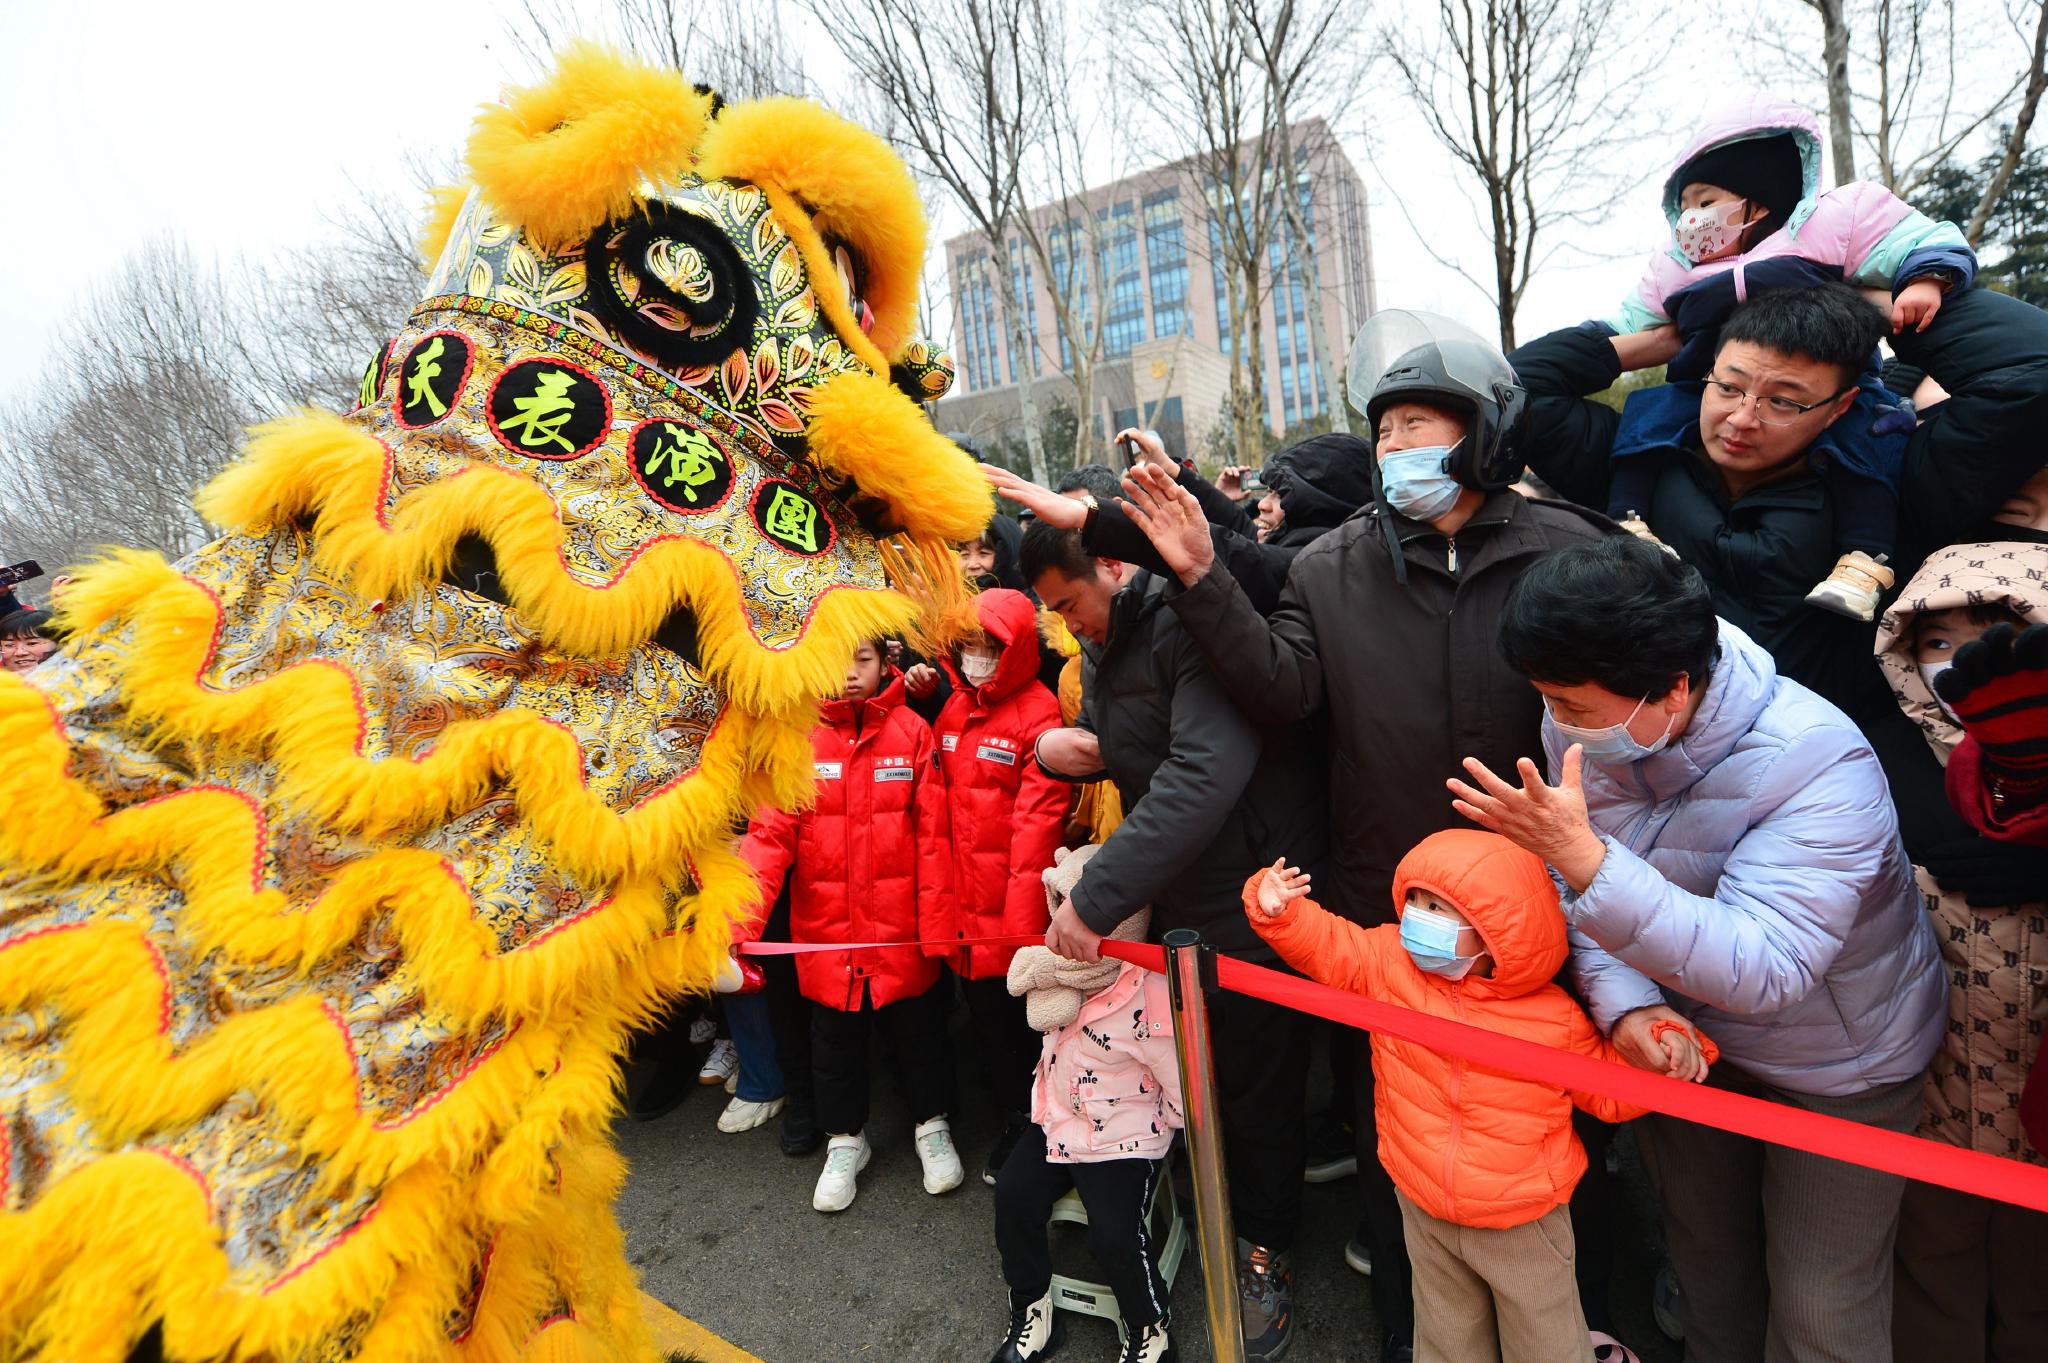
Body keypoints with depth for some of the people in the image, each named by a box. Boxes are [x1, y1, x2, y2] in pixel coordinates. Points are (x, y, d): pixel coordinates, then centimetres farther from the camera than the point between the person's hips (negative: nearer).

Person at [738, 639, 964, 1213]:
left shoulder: (911, 732, -5)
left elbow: (931, 832, -6)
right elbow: (771, 831, -9)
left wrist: (936, 917, -8)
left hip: (901, 926, 0)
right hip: (826, 925, 1)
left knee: (918, 1025, 15)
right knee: (834, 1032, 16)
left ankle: (932, 1126, 40)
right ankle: (845, 1139, 40)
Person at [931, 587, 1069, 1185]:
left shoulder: (1037, 714, -14)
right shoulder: (953, 711, 8)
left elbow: (1038, 820, -18)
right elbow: (939, 804, 11)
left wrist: (1024, 919, -21)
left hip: (1018, 910, -6)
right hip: (965, 906, 7)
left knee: (1025, 1014, 9)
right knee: (986, 1013, 18)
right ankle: (1015, 1121, 39)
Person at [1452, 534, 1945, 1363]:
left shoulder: (1819, 768, -34)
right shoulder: (1584, 726, -19)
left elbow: (1764, 971, -42)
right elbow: (1576, 886, -10)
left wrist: (1586, 860, -53)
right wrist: (1623, 1001, -26)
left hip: (1835, 1063, -4)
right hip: (1690, 1036, 5)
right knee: (1702, 1246, 26)